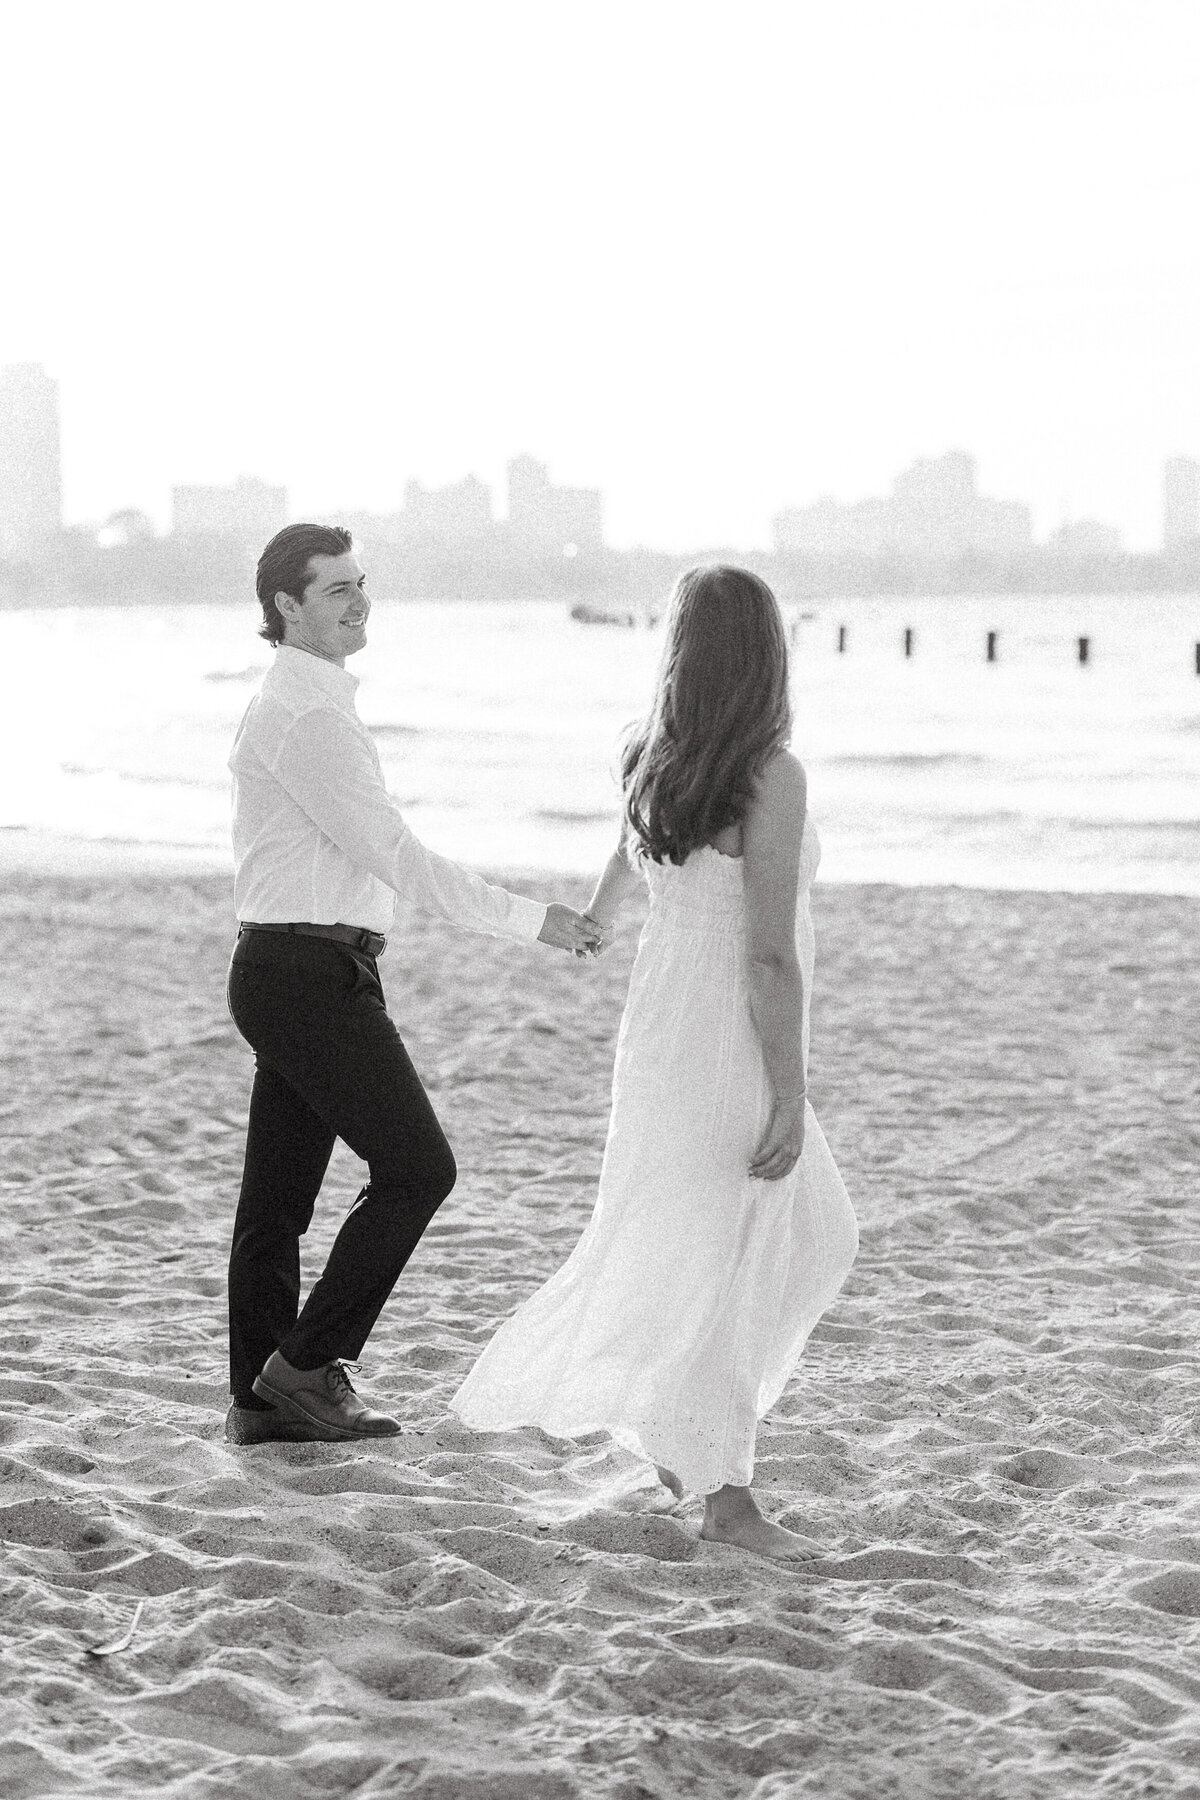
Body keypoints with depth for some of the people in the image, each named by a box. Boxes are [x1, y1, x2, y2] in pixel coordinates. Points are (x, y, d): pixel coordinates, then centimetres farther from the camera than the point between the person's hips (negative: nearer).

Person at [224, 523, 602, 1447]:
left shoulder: (308, 705, 17)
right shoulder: (304, 717, -16)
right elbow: (395, 853, -19)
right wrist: (532, 918, -16)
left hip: (297, 975, 10)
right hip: (310, 972, -10)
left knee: (279, 1194, 11)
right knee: (417, 1167, -7)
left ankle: (264, 1397, 16)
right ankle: (308, 1363, -1)